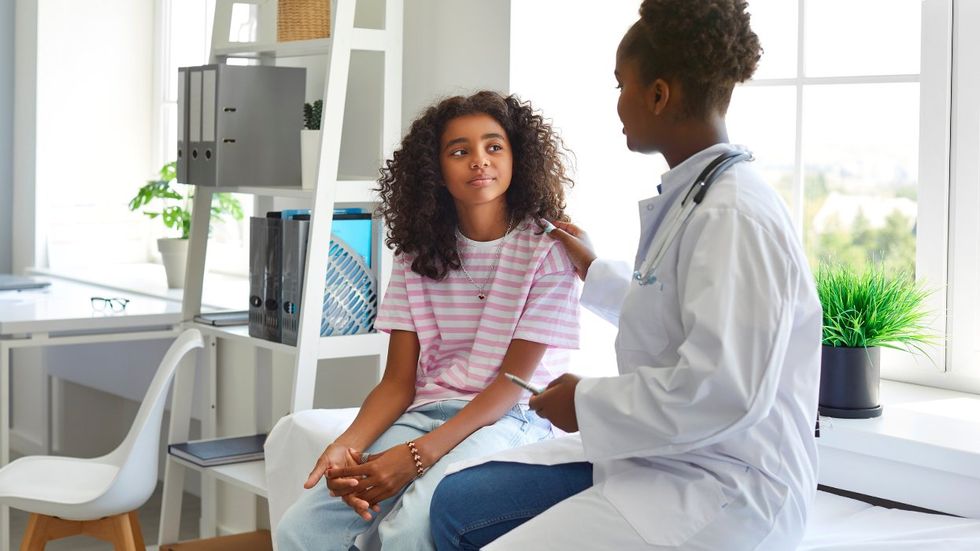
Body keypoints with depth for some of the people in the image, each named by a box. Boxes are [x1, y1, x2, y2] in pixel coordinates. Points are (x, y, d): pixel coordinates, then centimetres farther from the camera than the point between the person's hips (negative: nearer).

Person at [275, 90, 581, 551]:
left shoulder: (549, 250, -5)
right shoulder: (418, 254, 9)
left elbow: (513, 380, -10)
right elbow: (398, 382, 5)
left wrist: (418, 455, -22)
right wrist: (348, 446, -17)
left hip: (511, 418, -4)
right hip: (426, 412, 4)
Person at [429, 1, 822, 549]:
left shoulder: (734, 215, -20)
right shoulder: (693, 197, 12)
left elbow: (723, 391, -28)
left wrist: (588, 402, -16)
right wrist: (594, 271, 41)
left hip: (723, 491, -10)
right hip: (663, 460, 10)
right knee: (457, 503, 4)